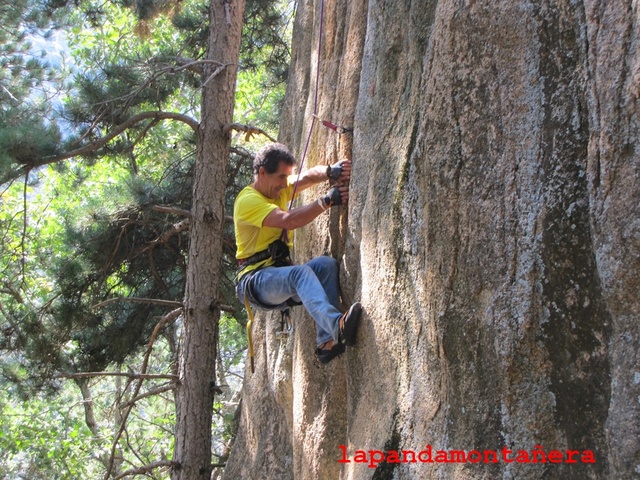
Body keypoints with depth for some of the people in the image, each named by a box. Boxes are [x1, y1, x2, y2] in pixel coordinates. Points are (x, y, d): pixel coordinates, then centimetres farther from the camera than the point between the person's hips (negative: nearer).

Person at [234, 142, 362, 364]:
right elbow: (288, 220, -28)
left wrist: (330, 171, -25)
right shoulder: (248, 200, -13)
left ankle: (327, 342, -27)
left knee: (326, 264, -18)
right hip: (255, 281, -8)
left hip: (280, 275, 8)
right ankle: (336, 325, -57)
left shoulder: (279, 189, 14)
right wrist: (327, 201, -28)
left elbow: (308, 177, -3)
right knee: (301, 272, -35)